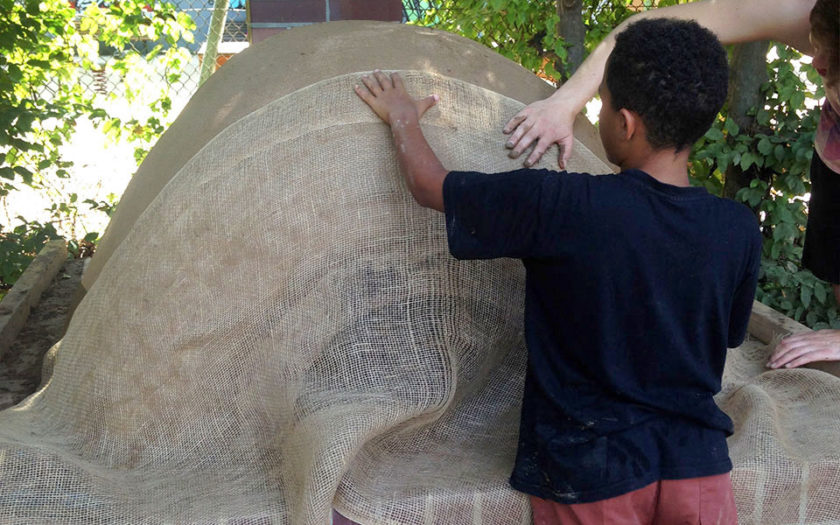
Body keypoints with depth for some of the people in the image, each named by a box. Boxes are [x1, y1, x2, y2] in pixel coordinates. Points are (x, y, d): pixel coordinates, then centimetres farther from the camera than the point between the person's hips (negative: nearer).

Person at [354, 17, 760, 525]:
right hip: (697, 464, 3)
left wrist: (402, 118, 14)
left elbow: (430, 184, -7)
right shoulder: (739, 231, -9)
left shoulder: (560, 207, -21)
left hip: (591, 474, -3)